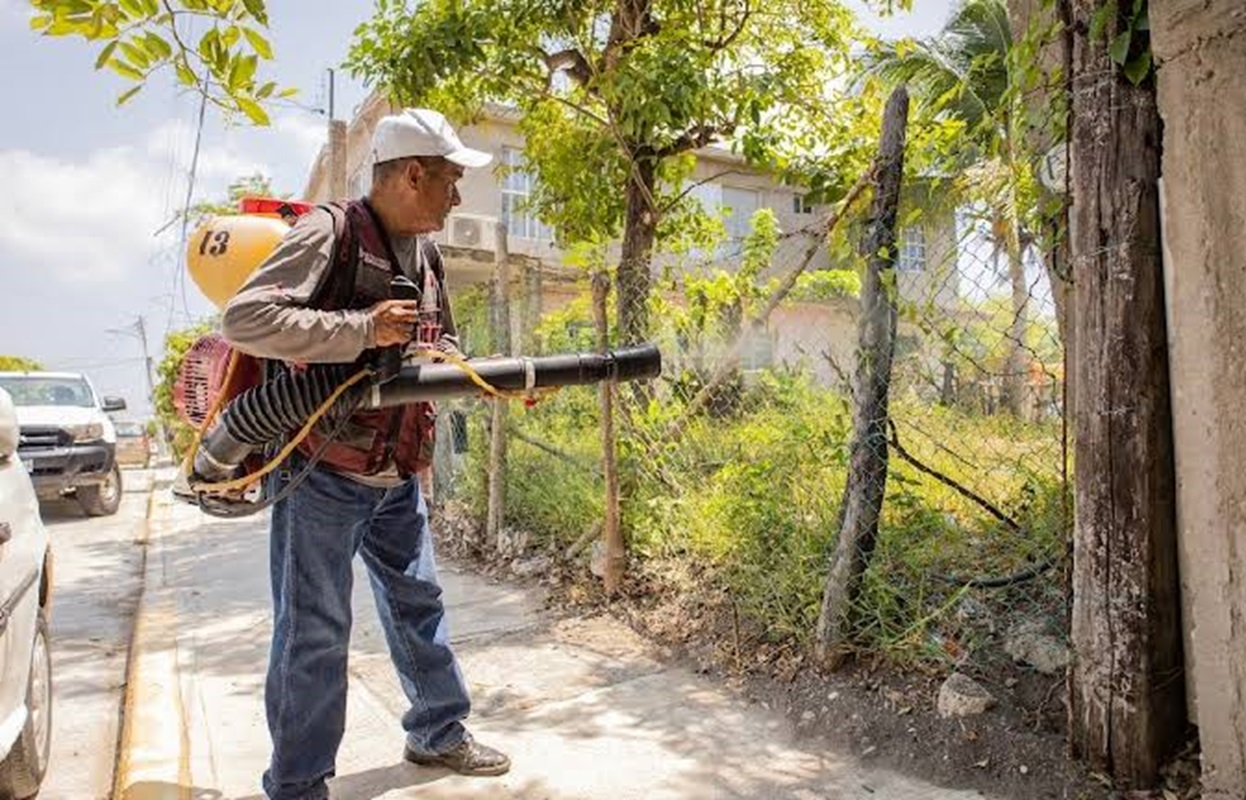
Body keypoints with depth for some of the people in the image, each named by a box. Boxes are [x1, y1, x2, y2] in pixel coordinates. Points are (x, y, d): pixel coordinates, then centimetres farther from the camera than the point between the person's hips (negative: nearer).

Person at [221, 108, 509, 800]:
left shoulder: (426, 256, 11)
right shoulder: (332, 232, -13)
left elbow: (444, 345, 20)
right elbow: (245, 318, -22)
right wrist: (362, 329, -26)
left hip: (397, 478, 8)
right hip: (321, 474, -7)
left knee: (418, 603, 17)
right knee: (315, 633, 2)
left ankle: (439, 732, 36)